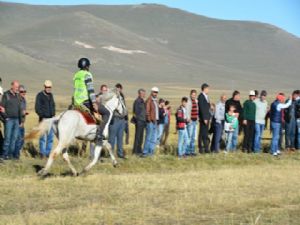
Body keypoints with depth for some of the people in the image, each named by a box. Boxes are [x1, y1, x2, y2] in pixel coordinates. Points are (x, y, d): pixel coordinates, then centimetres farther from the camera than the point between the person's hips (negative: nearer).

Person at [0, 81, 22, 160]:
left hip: (16, 119, 6)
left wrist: (20, 120, 15)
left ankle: (12, 153, 10)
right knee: (8, 137, -7)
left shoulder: (17, 96, 14)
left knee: (14, 137, 5)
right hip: (9, 119, -6)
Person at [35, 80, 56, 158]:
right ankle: (42, 153, -2)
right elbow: (37, 108, -8)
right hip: (43, 119, -6)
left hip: (51, 119, 6)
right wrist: (42, 116, -16)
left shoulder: (51, 95, 14)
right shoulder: (40, 95, -4)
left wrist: (53, 115, 9)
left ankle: (48, 153, 12)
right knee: (43, 136, -6)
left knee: (50, 136, 6)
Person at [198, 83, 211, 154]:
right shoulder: (201, 96, -13)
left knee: (205, 134, 10)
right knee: (202, 134, -4)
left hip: (207, 117, 9)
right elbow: (201, 108, -18)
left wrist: (208, 117, 12)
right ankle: (201, 149, 0)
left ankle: (206, 148, 12)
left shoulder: (206, 96, 15)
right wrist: (204, 118, -20)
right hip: (203, 118, -9)